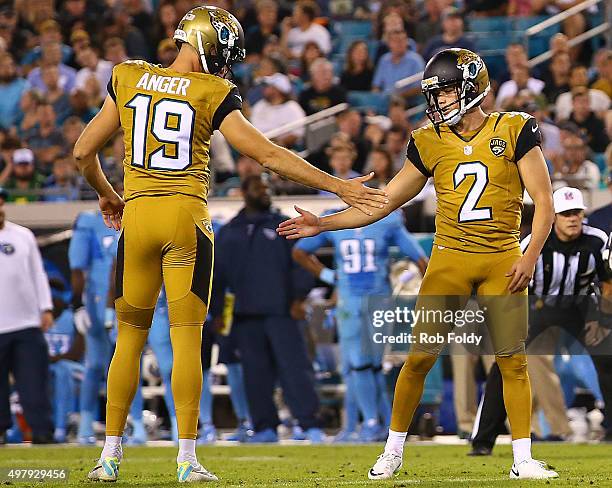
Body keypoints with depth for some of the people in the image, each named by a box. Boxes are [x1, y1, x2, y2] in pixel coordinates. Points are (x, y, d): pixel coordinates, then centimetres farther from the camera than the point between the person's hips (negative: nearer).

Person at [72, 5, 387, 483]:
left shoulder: (128, 81, 7)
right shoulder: (213, 97, -2)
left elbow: (84, 152, 12)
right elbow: (271, 156, -4)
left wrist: (106, 194, 31)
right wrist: (339, 187, 1)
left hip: (137, 215, 3)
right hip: (187, 215, -3)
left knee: (130, 338, 12)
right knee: (187, 338, 2)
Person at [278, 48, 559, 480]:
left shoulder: (514, 132, -3)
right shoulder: (430, 143, 4)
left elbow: (544, 201, -1)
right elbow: (384, 202, 10)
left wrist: (531, 256, -12)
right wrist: (322, 225, 5)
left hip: (503, 262, -2)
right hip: (449, 259, 2)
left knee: (513, 360, -1)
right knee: (420, 356, -1)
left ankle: (523, 459, 7)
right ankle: (393, 451, 11)